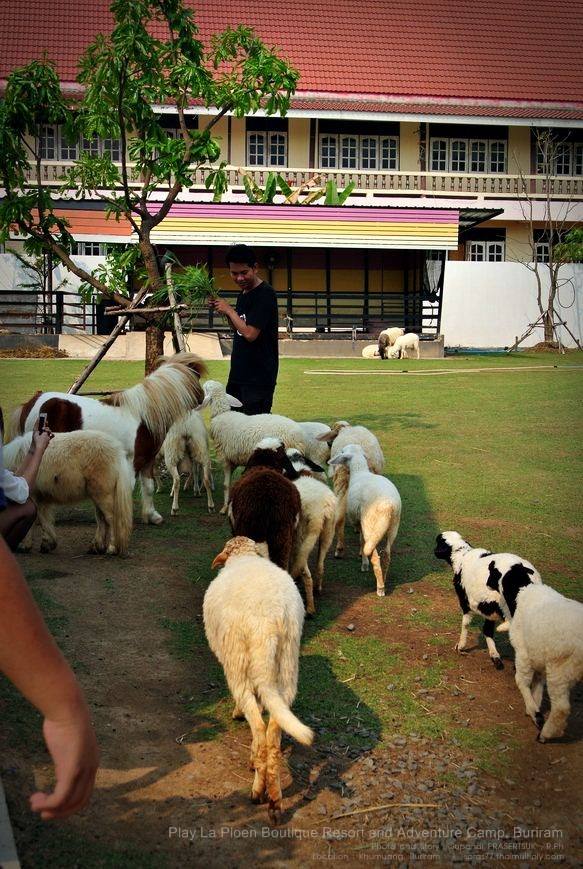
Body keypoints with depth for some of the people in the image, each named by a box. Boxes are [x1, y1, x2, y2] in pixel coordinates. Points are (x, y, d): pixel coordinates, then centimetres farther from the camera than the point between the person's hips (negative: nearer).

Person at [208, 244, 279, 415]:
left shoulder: (265, 294, -15)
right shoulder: (243, 293, 13)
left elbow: (250, 334, -21)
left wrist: (230, 310, -9)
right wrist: (223, 311, 6)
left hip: (259, 377, -9)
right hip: (239, 373, 9)